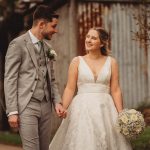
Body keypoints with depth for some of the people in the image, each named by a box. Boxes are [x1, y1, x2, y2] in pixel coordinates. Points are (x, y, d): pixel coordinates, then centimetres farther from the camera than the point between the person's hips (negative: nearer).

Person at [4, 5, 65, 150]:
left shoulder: (47, 47, 15)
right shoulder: (18, 44, -6)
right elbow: (10, 80, -9)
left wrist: (57, 101, 3)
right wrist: (12, 111, -14)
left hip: (46, 106, 7)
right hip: (26, 106, -7)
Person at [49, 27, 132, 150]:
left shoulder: (111, 62, 5)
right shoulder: (77, 61, 3)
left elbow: (115, 90, 3)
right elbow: (70, 89, 1)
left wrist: (121, 115, -5)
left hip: (105, 110, 1)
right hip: (82, 110, -1)